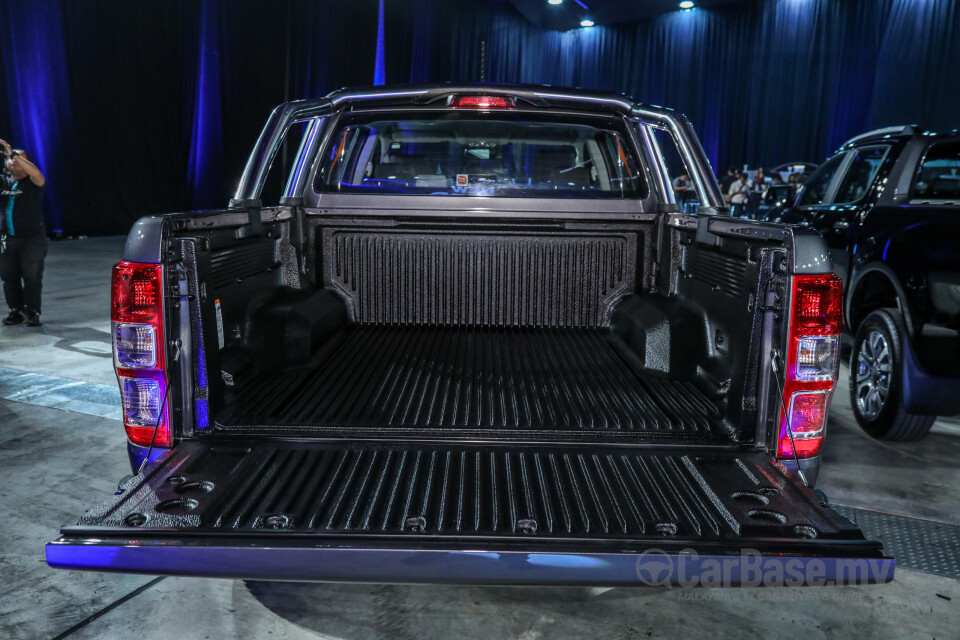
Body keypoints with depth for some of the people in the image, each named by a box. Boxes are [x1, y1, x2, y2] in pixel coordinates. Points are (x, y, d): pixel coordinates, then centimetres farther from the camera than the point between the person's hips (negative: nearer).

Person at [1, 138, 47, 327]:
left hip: (31, 238, -5)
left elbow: (37, 173, -24)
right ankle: (16, 311, 16)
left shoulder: (32, 182, -2)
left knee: (31, 277, -6)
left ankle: (32, 313, 0)